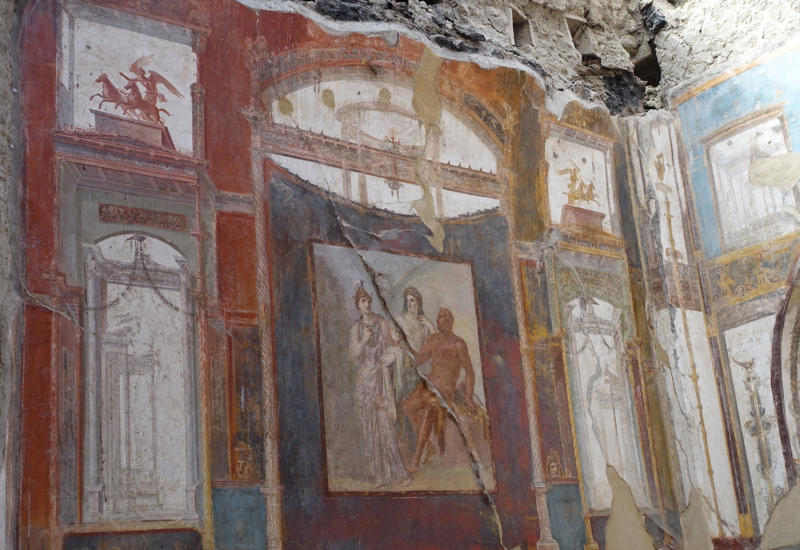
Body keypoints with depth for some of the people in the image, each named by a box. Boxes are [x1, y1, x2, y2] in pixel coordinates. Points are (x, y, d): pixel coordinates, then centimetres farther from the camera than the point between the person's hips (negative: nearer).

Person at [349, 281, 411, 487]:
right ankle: (379, 472, 3)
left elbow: (389, 349, 6)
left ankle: (394, 470, -4)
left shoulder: (382, 323, 5)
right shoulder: (355, 328, 9)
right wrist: (363, 341, -13)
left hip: (382, 377, -2)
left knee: (386, 422, -8)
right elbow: (355, 355, 2)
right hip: (366, 378, 2)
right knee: (371, 423, -1)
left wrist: (391, 356, -15)